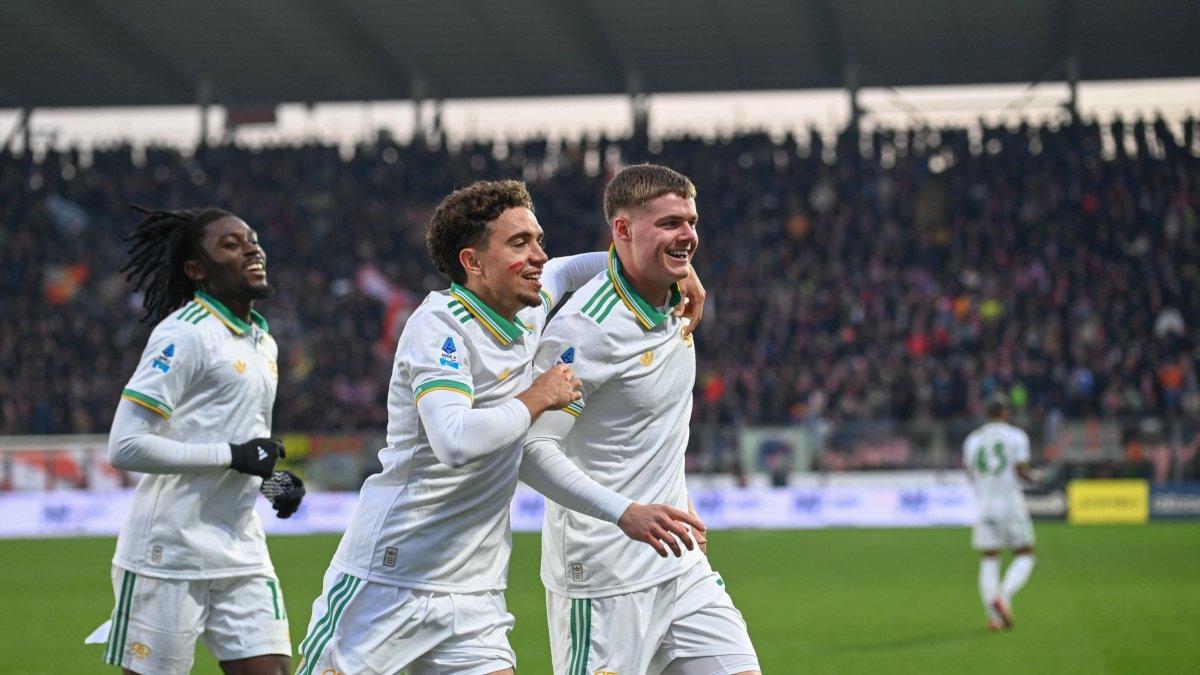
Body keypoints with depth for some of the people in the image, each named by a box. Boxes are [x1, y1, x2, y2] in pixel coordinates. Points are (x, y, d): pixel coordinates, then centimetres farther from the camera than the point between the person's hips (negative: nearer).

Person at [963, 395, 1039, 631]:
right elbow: (1021, 470, -10)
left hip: (983, 504, 3)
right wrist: (1034, 476, 11)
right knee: (1024, 557, 7)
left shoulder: (973, 439, 9)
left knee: (989, 561, 8)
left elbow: (970, 473, 7)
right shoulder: (1016, 436, -3)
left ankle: (993, 616, -1)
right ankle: (1004, 596, -18)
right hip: (1011, 502, -3)